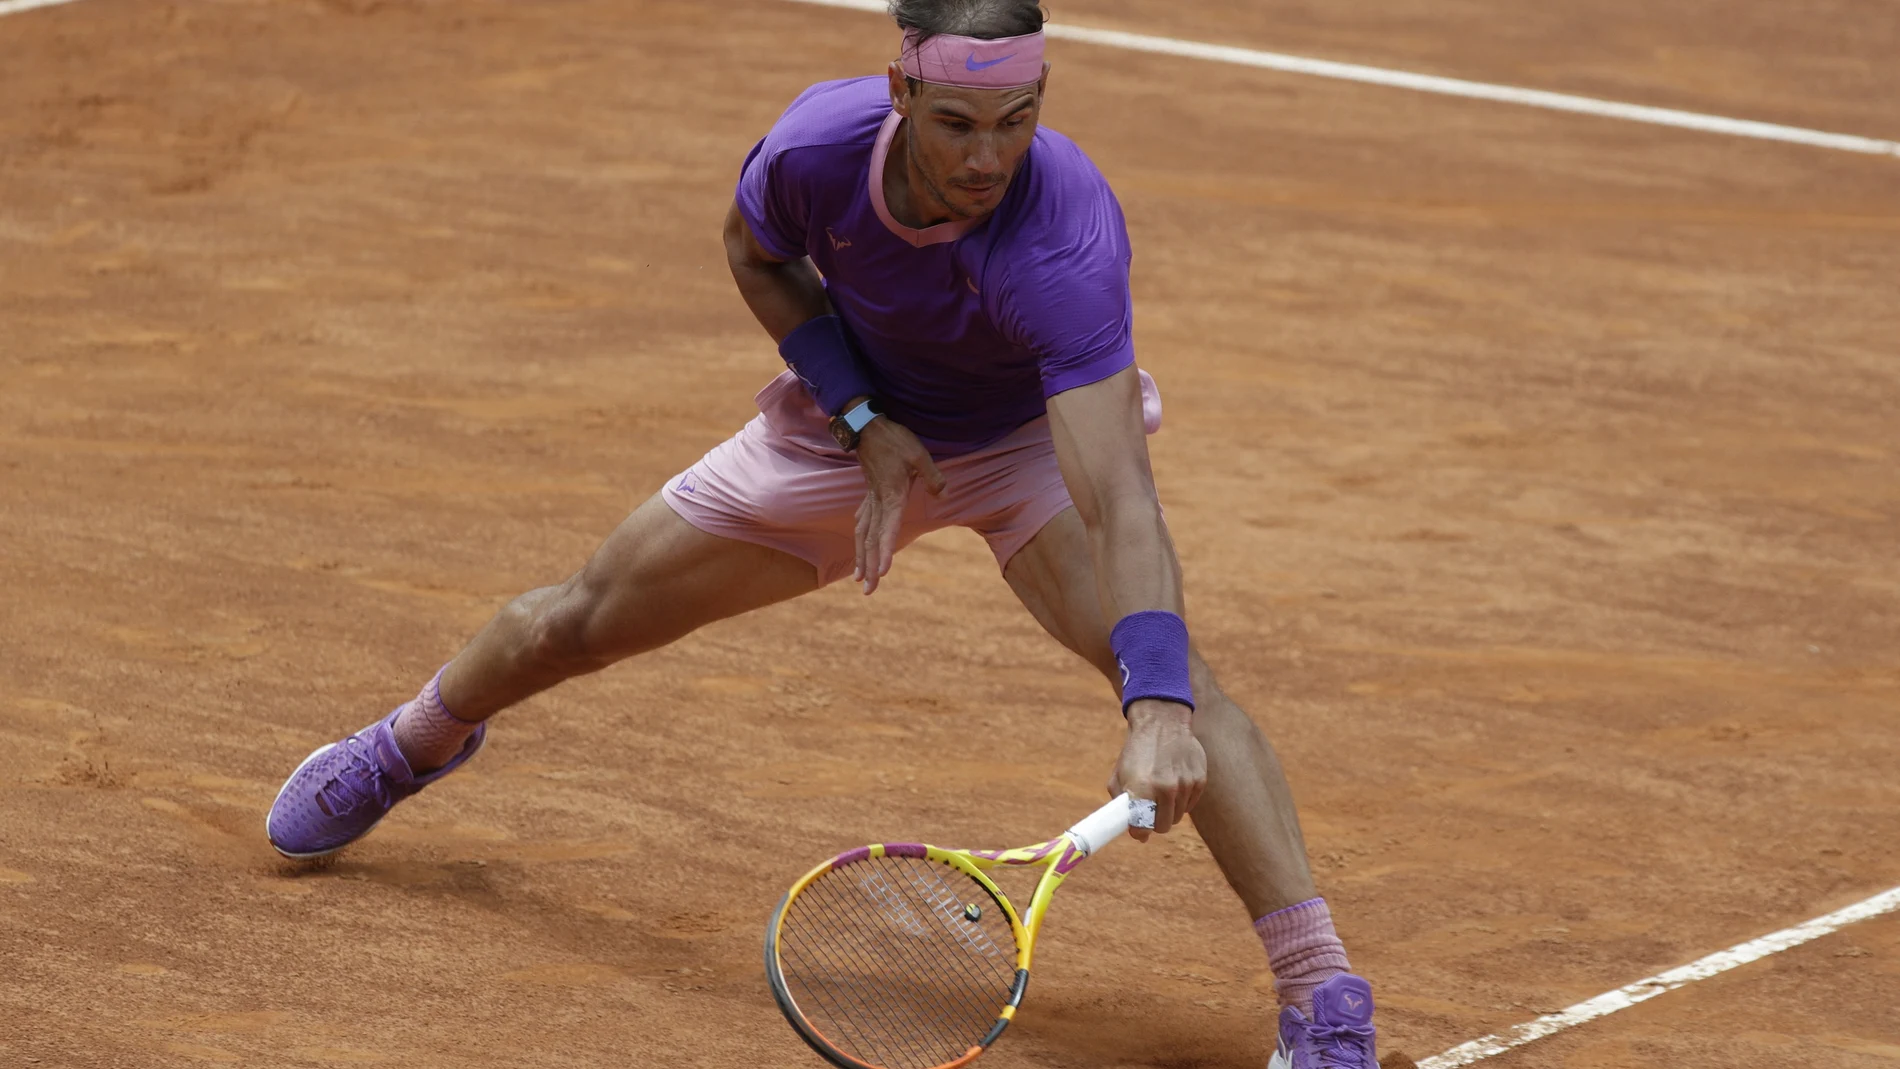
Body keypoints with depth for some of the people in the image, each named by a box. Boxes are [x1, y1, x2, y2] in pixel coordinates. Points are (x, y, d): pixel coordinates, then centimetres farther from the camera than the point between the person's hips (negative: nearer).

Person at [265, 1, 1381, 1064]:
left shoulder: (1067, 247, -43)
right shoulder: (819, 141, -31)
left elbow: (1118, 507, -51)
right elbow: (756, 252, -5)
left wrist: (1160, 712, -65)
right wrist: (864, 420, -17)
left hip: (1038, 430, -4)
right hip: (857, 416, 4)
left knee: (1164, 665, -32)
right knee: (585, 620, 12)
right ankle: (410, 747, 46)